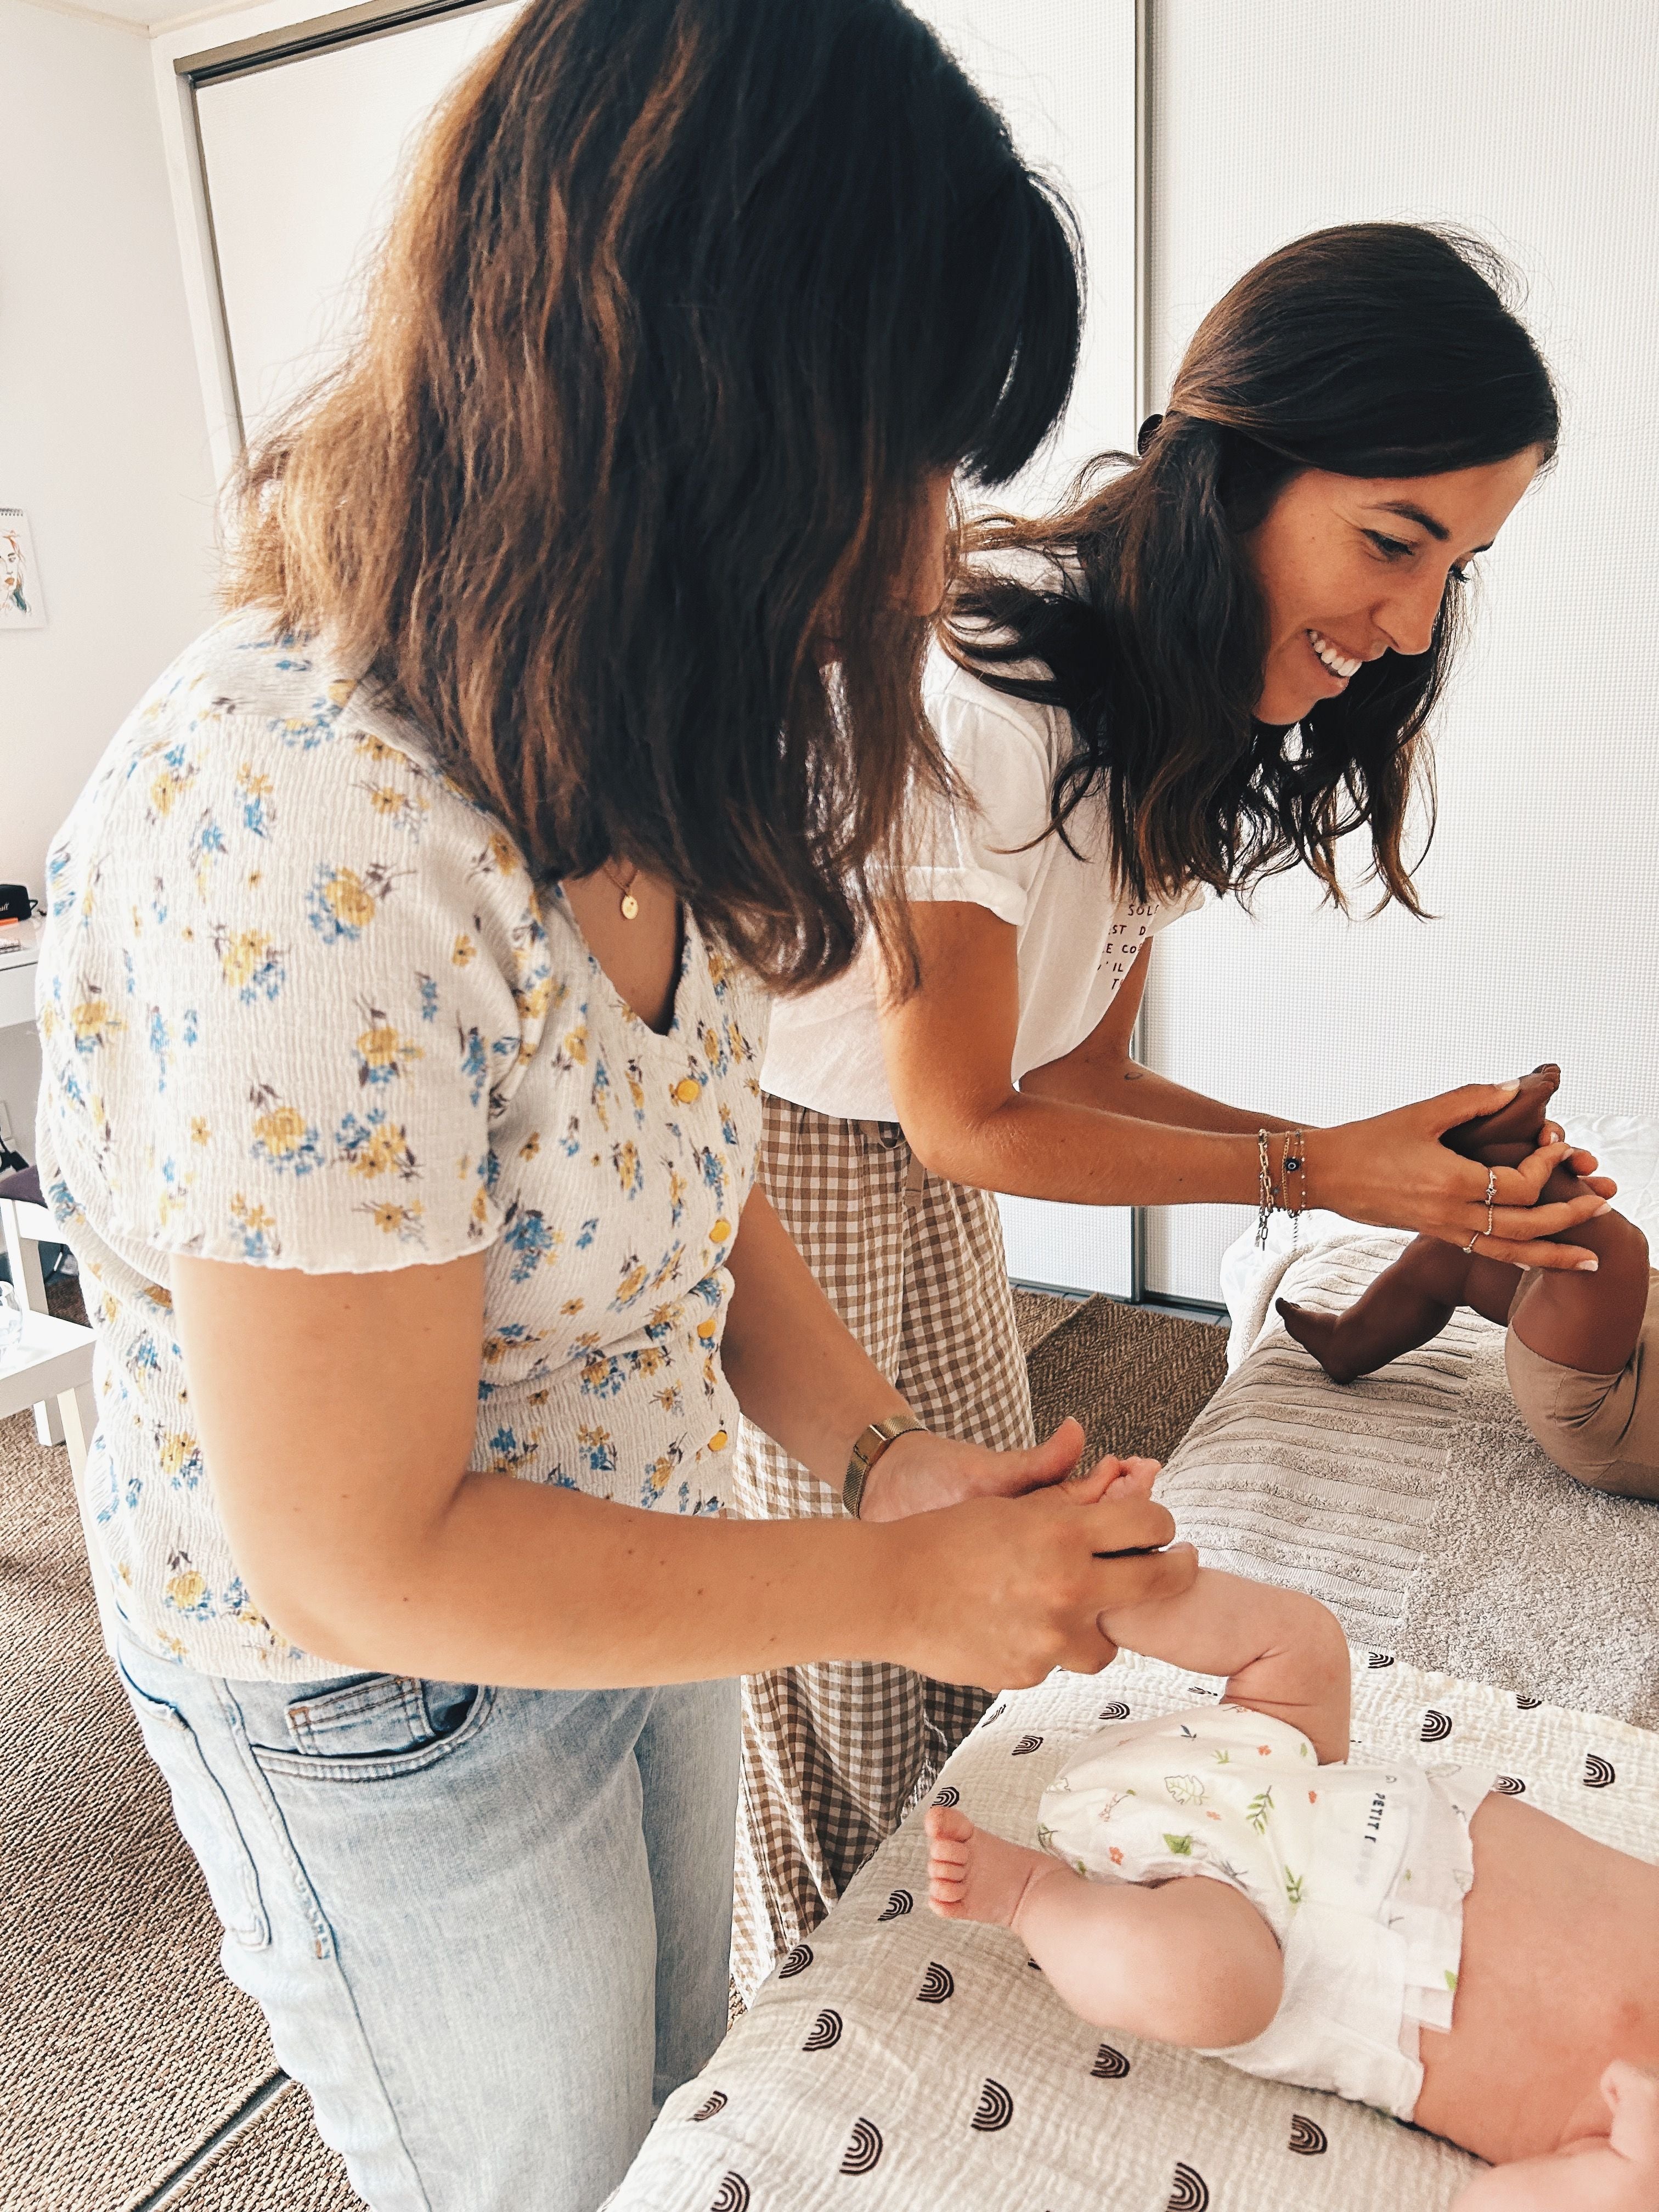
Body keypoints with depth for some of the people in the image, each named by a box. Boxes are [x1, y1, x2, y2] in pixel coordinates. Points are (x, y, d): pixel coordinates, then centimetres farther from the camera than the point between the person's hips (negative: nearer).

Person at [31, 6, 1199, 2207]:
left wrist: (884, 1449, -11)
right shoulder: (295, 849, -36)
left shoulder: (622, 756, -8)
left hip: (640, 1582, 7)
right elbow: (362, 1554, -29)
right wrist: (896, 1589, -22)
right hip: (389, 1712, -7)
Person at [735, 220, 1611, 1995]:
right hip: (754, 1163, -7)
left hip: (915, 1167, 8)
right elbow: (970, 1122, -21)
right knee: (837, 1658, 9)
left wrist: (1401, 1165, -9)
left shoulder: (1191, 723, -2)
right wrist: (1314, 1171, -18)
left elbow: (1075, 1069, -2)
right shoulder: (968, 685, -30)